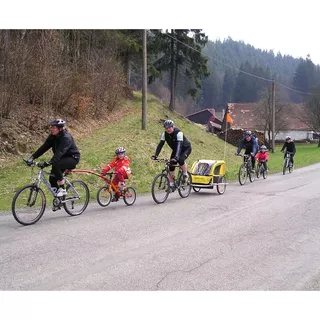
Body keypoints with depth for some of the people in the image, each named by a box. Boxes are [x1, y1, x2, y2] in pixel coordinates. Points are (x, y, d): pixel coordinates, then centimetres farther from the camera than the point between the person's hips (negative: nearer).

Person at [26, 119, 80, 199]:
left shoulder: (66, 138, -28)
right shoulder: (53, 136, -5)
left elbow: (60, 152, -39)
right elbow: (44, 147, -10)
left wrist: (49, 163, -51)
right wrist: (32, 157, -21)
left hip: (72, 158, -8)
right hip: (62, 158, 8)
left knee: (55, 165, -33)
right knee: (52, 179, -2)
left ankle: (62, 189, -20)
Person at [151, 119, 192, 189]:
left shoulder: (178, 133, -33)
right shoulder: (165, 134, -16)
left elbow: (179, 145, -43)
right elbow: (160, 144, -18)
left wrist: (176, 157, -55)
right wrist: (155, 155, -30)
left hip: (186, 148, -6)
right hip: (175, 150, 6)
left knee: (180, 160, -34)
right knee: (171, 166, -7)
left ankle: (185, 174, -9)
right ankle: (171, 184, 3)